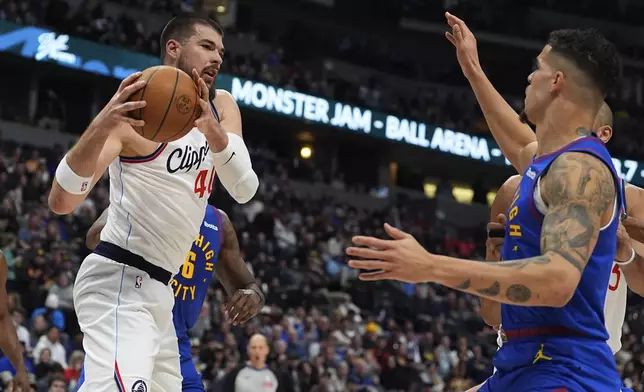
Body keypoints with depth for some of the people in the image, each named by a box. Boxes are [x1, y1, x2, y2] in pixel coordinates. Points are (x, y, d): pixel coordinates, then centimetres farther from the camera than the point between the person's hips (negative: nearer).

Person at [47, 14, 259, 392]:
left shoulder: (221, 109, 11)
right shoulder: (140, 110, -12)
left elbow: (246, 189, -6)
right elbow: (61, 202, -22)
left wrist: (212, 129, -25)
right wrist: (102, 126, -39)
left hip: (159, 289, 9)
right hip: (120, 284, -9)